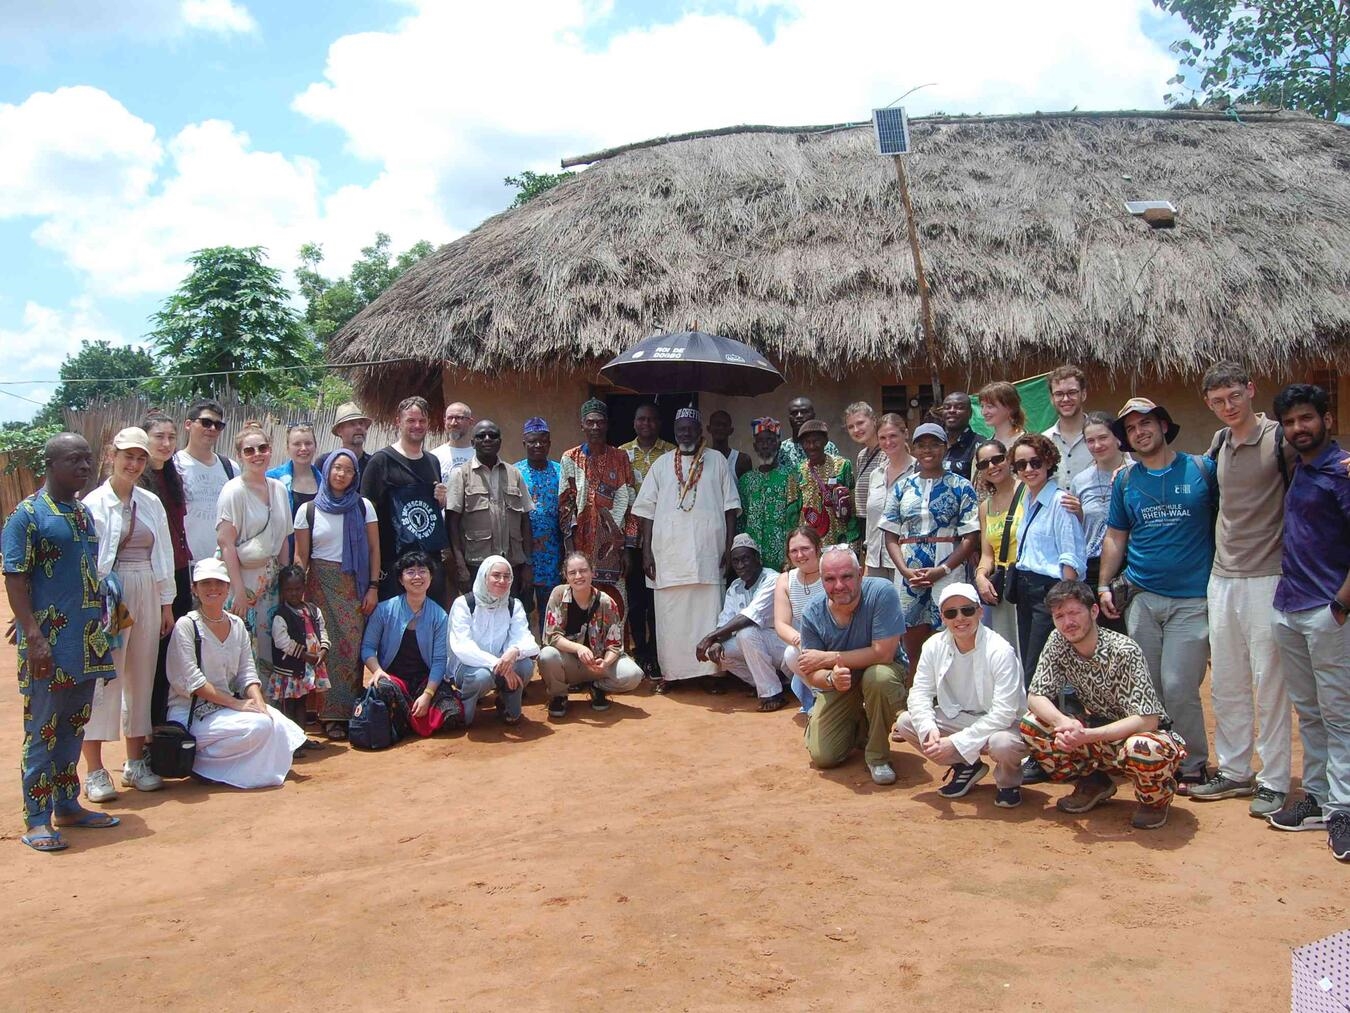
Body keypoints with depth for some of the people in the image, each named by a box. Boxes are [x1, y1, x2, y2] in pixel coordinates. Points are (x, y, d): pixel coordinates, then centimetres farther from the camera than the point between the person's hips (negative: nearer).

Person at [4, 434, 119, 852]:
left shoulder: (84, 512, 13)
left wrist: (101, 628, 17)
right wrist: (34, 637, -19)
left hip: (86, 641, 7)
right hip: (49, 644, -7)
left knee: (74, 727, 15)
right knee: (42, 731, 1)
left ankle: (67, 805, 26)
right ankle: (37, 820, 10)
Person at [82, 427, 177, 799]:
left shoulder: (151, 503, 9)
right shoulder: (94, 503, -5)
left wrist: (166, 603, 11)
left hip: (147, 597, 5)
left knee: (141, 678, 10)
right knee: (103, 681, -3)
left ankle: (135, 762, 21)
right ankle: (94, 770, 6)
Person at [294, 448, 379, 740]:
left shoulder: (363, 507, 5)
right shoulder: (308, 510, 4)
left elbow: (374, 549, 5)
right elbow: (300, 556, 5)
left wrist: (373, 588, -2)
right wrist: (298, 594, -1)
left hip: (354, 585, 1)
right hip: (320, 584, 0)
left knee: (353, 646, -4)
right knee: (326, 648, -3)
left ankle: (351, 711, 5)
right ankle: (330, 715, 2)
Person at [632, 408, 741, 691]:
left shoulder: (717, 461, 9)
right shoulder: (662, 465, 12)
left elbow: (730, 507, 7)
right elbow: (647, 511, 10)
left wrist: (730, 546, -1)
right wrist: (647, 551, 2)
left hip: (708, 552, -1)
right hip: (669, 553, 1)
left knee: (708, 612, -1)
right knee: (670, 614, 2)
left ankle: (711, 670, 5)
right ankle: (670, 671, 9)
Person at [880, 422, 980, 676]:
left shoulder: (961, 487, 1)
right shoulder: (901, 487, 11)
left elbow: (970, 538, -4)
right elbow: (891, 537, 8)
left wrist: (941, 571, -14)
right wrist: (906, 571, -8)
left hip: (948, 574, -3)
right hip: (909, 577, 3)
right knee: (913, 648, 8)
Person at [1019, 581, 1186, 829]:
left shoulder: (1124, 651, -26)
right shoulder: (1057, 642, -11)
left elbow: (1147, 720, -30)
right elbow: (1036, 697, -11)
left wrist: (1086, 736, -38)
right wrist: (1065, 723, -32)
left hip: (1146, 733, -5)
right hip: (1099, 730, 5)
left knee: (1142, 748, -39)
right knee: (1030, 725, -14)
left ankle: (1156, 799, -3)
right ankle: (1094, 783, 8)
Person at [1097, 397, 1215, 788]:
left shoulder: (1203, 469, 0)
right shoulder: (1125, 481, 9)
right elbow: (1115, 537, 13)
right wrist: (1104, 586, 7)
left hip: (1192, 598, -3)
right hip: (1141, 597, 3)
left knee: (1178, 687, -7)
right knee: (1147, 686, 8)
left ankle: (1193, 764, 10)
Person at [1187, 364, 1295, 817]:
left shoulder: (1279, 438, -8)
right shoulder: (1220, 443, 11)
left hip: (1267, 578, -7)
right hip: (1222, 578, 7)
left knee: (1269, 683, 0)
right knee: (1225, 684, 13)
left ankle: (1274, 782, 11)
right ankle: (1233, 771, 24)